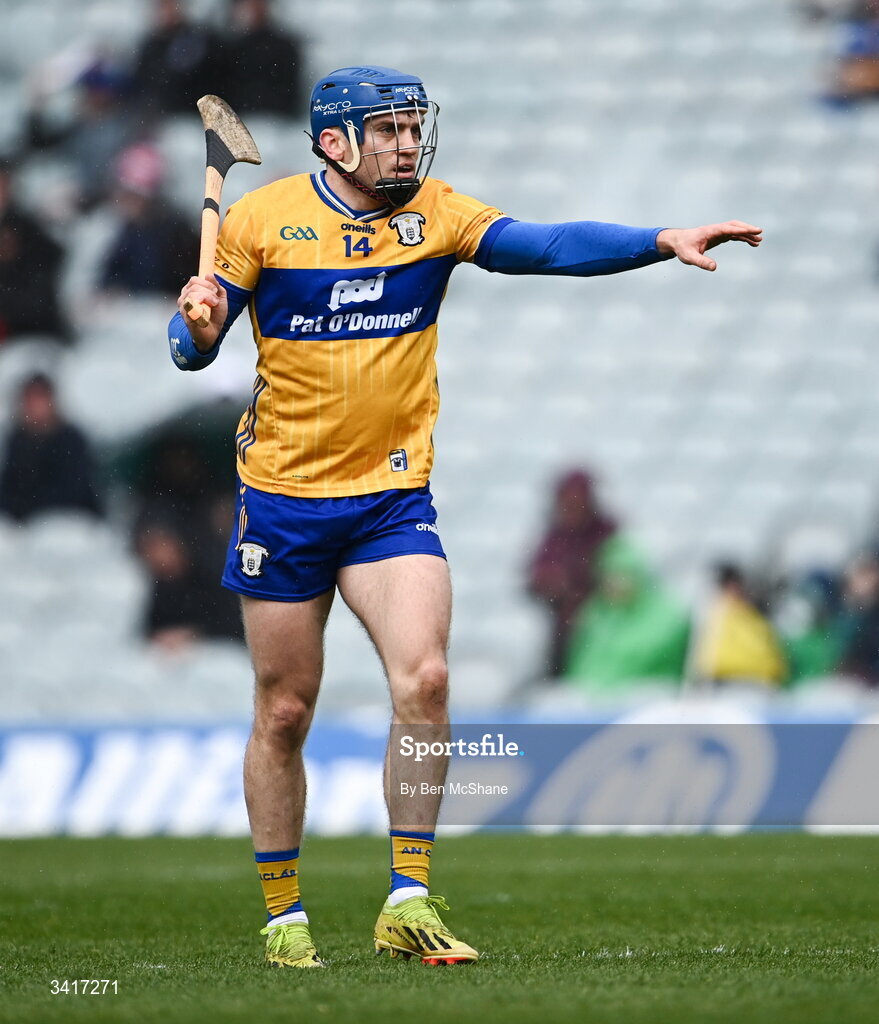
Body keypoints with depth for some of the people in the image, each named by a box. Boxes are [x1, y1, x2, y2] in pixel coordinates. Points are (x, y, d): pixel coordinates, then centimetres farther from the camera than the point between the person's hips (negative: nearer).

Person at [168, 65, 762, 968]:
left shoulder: (435, 214, -1)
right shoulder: (261, 219, -5)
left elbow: (546, 245, -14)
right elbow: (190, 349, -1)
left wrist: (662, 242, -28)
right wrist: (198, 323, -25)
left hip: (393, 497, 1)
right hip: (283, 497, -1)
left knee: (424, 680, -16)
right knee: (283, 714, 5)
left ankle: (408, 901, -8)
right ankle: (283, 914, 19)